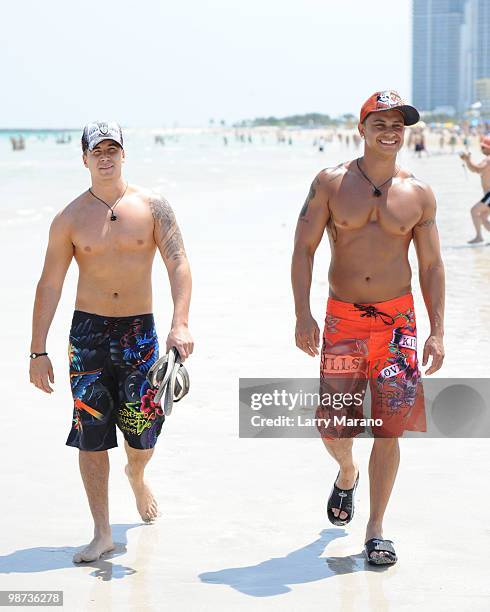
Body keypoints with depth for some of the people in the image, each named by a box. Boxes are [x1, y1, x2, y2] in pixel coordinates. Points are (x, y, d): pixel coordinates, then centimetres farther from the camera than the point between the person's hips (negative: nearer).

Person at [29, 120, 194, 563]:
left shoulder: (151, 206, -1)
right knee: (91, 435, -2)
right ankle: (102, 535, 8)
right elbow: (50, 285, 2)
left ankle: (136, 477, 42)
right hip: (89, 331, 0)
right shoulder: (70, 219, 0)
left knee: (144, 434, 4)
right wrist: (38, 351, -1)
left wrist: (180, 324, -22)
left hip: (140, 330, 0)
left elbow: (178, 264, -8)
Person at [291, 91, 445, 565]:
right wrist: (302, 313, -13)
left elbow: (431, 266, 8)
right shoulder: (330, 183, 0)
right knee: (334, 430, 2)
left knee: (388, 427, -4)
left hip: (397, 318, 0)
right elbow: (303, 249, -2)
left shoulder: (419, 195, 3)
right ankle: (347, 474, 39)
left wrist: (437, 331, 2)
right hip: (343, 318, 0)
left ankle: (375, 531, 9)